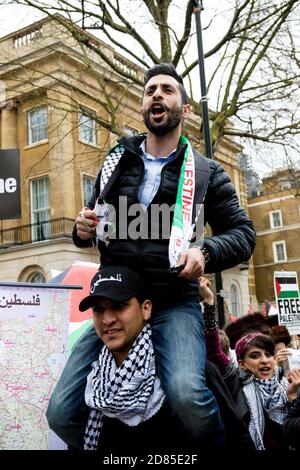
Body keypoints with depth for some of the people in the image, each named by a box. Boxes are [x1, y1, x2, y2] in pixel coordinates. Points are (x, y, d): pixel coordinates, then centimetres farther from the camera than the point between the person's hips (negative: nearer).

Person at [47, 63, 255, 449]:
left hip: (174, 305, -3)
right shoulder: (117, 162, 14)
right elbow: (93, 224, 24)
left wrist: (206, 252, -17)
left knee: (186, 394, -32)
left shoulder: (206, 172, 6)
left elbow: (242, 232, 4)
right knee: (62, 413, -4)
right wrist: (83, 230, -1)